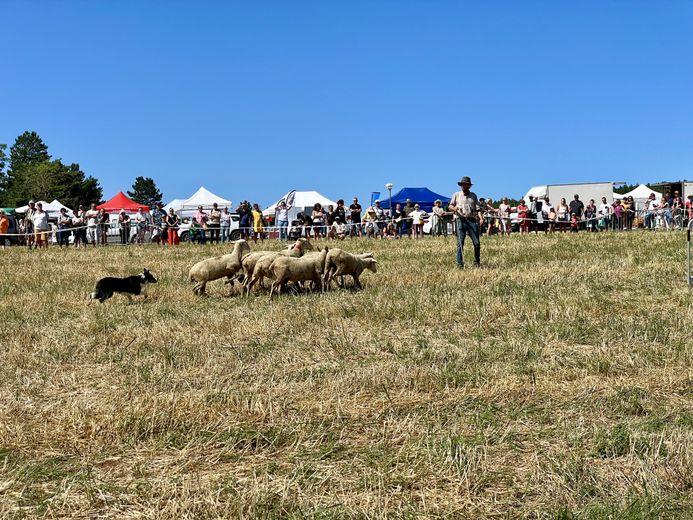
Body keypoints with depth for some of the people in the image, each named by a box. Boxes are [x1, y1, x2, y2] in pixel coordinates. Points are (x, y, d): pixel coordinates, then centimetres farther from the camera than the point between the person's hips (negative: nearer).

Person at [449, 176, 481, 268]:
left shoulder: (473, 195, 17)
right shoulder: (456, 194, 13)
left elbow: (477, 208, 15)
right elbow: (450, 206, 13)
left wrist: (480, 217, -1)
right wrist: (454, 208, -10)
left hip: (472, 220, 2)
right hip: (460, 220, -2)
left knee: (477, 243, -1)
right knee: (460, 243, -6)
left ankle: (477, 262, 15)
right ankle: (460, 263, -1)